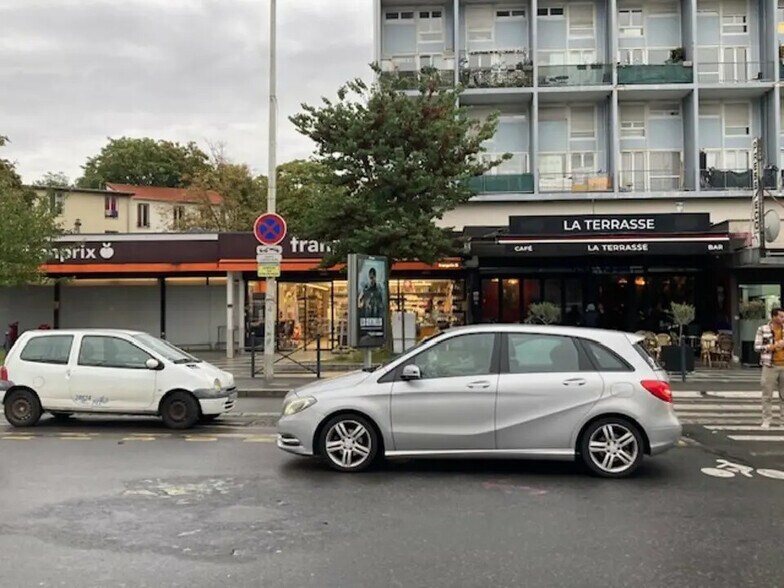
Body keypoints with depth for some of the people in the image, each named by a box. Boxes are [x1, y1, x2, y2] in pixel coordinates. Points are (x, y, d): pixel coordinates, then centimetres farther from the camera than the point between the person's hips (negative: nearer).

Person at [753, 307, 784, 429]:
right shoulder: (763, 329, -5)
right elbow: (757, 347, -7)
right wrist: (774, 346, -15)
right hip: (770, 366, -4)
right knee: (767, 395, 1)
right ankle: (766, 420, 7)